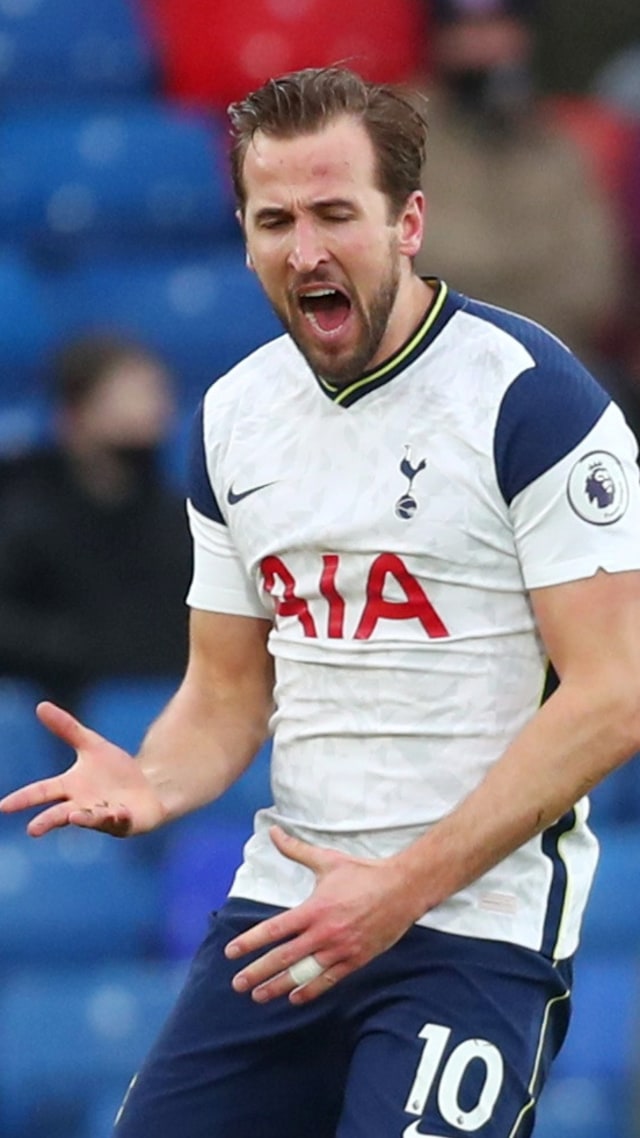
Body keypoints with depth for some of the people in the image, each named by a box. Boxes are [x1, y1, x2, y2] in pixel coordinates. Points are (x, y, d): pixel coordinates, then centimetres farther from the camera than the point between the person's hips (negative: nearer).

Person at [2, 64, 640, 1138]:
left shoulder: (528, 395, -11)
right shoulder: (234, 415, 10)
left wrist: (405, 887, -19)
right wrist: (152, 788, -6)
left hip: (477, 921, -6)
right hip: (283, 908, 6)